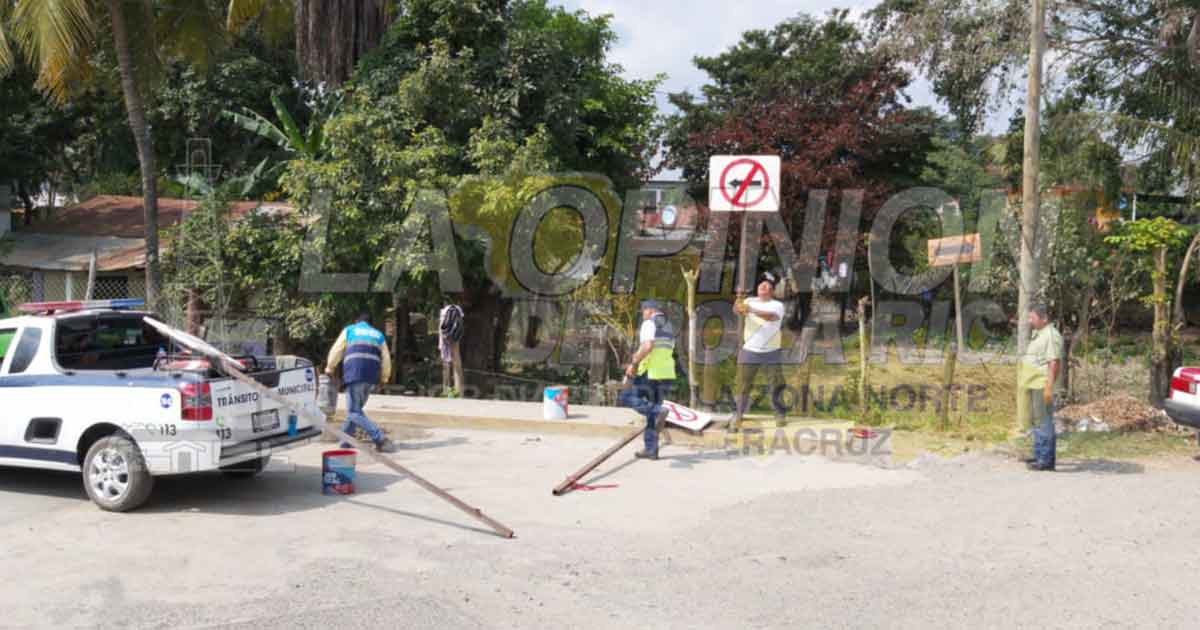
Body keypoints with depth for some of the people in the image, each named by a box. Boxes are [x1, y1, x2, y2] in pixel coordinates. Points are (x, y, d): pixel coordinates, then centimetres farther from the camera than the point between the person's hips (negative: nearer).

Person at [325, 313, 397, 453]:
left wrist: (330, 368, 27)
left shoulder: (349, 330, 16)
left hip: (354, 374, -4)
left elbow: (336, 351, 12)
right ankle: (345, 443, 18)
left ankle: (381, 439, -21)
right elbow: (386, 359, 17)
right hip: (372, 377, 4)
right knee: (355, 409, 18)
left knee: (355, 413, -6)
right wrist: (384, 377, 31)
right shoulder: (379, 335, 23)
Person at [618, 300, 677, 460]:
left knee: (627, 397, 4)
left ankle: (658, 411, -16)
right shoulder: (669, 327, 19)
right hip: (667, 374, 8)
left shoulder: (649, 324, -8)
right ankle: (651, 450, 11)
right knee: (651, 411, 13)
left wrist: (634, 363, -17)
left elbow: (647, 346, -23)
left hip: (651, 372, -8)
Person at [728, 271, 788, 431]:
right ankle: (737, 415, 7)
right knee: (743, 385, -2)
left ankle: (780, 414, 22)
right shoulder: (750, 301, 3)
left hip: (772, 352, -1)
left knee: (777, 385, 6)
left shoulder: (777, 305, -5)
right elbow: (737, 309, -18)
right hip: (750, 351, 1)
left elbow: (771, 316, -28)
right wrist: (738, 301, -42)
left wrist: (751, 310, -44)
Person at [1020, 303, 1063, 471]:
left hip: (1043, 386, -11)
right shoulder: (1038, 334, 18)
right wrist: (1027, 384, 22)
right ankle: (1039, 455, 25)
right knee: (1036, 420, 16)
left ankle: (1047, 460, -5)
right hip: (1034, 385, 11)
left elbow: (1054, 363, -20)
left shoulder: (1051, 335, -14)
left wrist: (1049, 387, -24)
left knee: (1044, 421, -8)